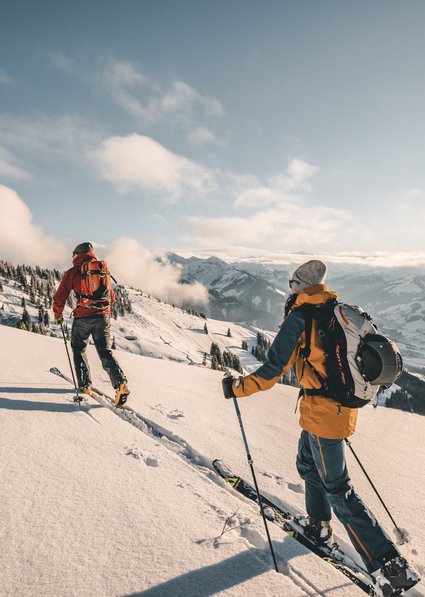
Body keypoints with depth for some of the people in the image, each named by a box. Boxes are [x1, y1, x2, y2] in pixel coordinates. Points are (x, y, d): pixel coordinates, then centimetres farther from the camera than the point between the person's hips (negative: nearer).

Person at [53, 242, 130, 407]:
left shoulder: (73, 272, 1)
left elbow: (60, 297, 3)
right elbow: (112, 297, 20)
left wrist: (58, 315, 20)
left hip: (83, 318, -3)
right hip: (103, 316, 3)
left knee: (78, 349, 20)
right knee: (105, 352, 7)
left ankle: (85, 385, 15)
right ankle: (120, 383, -12)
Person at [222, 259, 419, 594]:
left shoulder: (299, 318, -17)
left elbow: (273, 371, -19)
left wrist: (236, 388, -6)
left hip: (321, 412, -8)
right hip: (343, 406, 8)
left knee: (338, 490, 6)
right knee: (308, 465, 26)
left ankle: (392, 566, 13)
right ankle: (319, 528, 44)